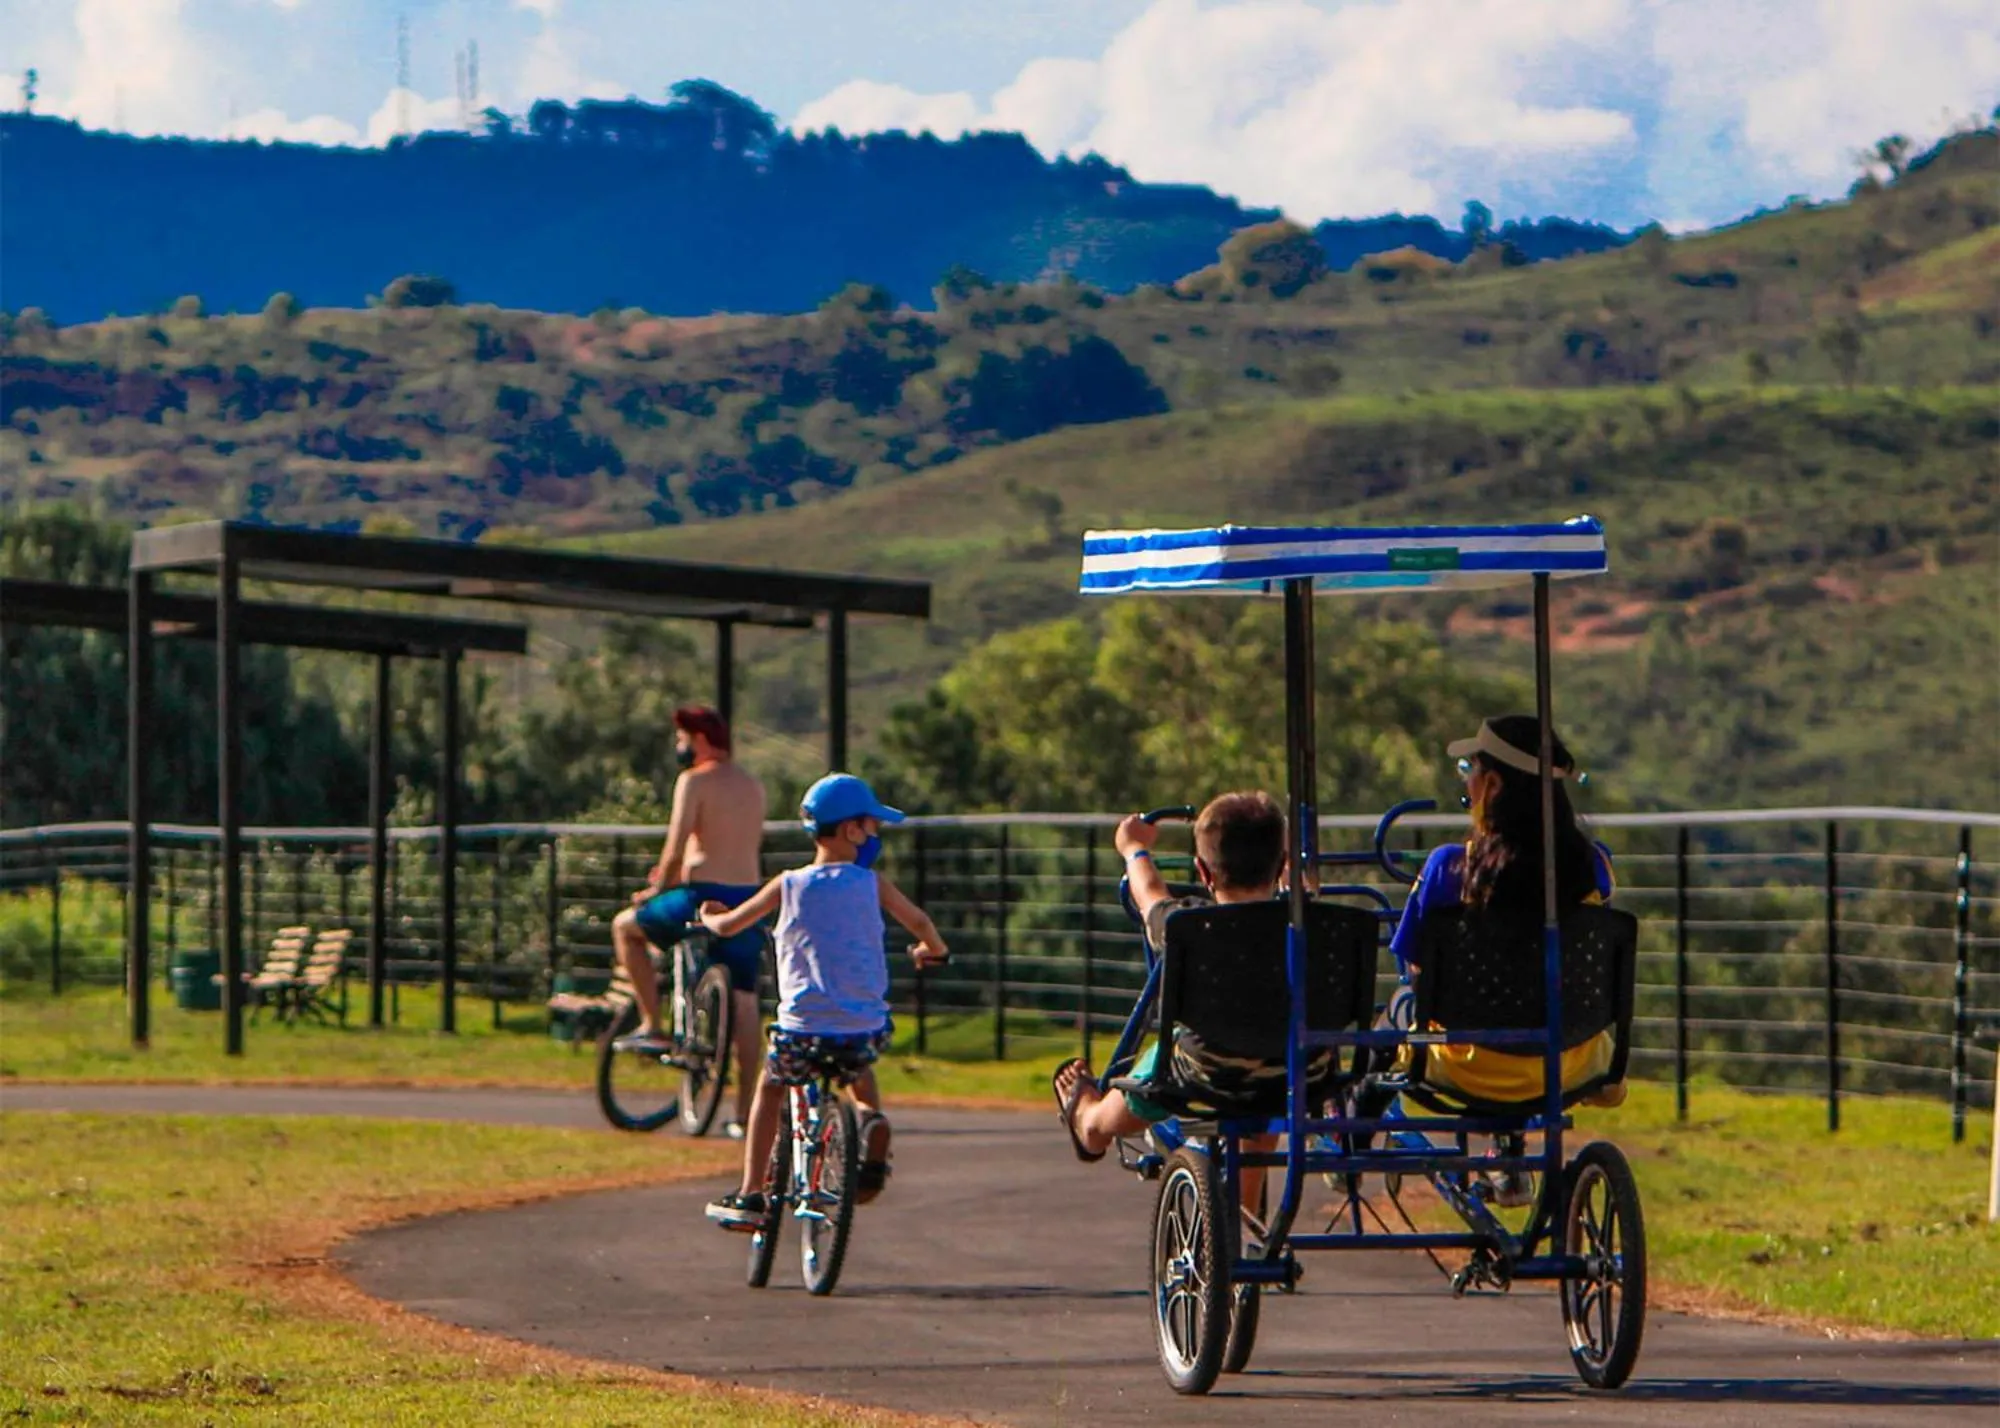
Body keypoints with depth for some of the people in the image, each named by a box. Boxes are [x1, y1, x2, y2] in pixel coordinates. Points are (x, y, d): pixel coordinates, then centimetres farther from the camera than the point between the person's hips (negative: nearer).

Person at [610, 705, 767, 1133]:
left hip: (705, 895, -6)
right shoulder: (753, 786, 16)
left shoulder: (694, 781, -6)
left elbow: (675, 847, -12)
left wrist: (658, 889, 5)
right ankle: (745, 1109, 3)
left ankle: (651, 1027, 10)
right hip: (748, 896, 6)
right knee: (743, 1001, 7)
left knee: (625, 927, 17)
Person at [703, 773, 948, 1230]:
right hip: (865, 1029, 1)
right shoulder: (871, 883, 0)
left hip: (803, 1029, -1)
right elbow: (920, 923, 4)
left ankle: (750, 1196, 16)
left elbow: (728, 926, 8)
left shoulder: (789, 885, 1)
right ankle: (872, 1116, 6)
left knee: (769, 1092, 23)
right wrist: (933, 951, 27)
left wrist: (709, 918, 31)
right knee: (857, 1067, 35)